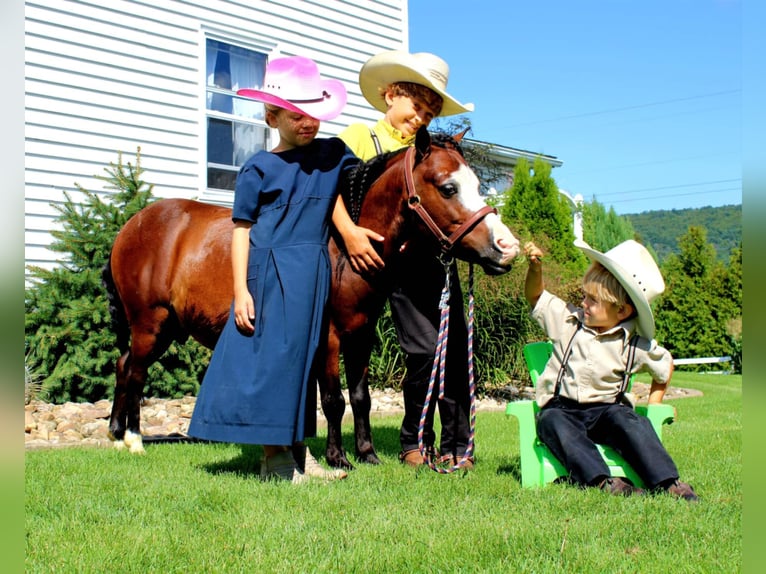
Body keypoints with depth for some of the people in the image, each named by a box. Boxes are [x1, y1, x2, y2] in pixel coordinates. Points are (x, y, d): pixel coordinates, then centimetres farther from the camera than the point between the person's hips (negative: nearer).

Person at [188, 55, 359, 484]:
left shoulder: (334, 155, 6)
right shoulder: (259, 169, -2)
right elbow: (241, 231, -3)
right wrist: (240, 291, -9)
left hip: (313, 273, 4)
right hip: (271, 273, -4)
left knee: (303, 358, 11)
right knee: (271, 359, -3)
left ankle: (298, 453, 20)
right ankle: (275, 458, 5)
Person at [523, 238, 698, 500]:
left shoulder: (635, 346, 0)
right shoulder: (568, 321, 6)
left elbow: (665, 366, 17)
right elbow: (536, 296, 15)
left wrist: (653, 406, 11)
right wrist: (535, 267, -4)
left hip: (606, 409, -1)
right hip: (561, 408, 1)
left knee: (631, 422, -32)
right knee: (551, 422, -34)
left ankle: (666, 481, -36)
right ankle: (601, 480, -47)